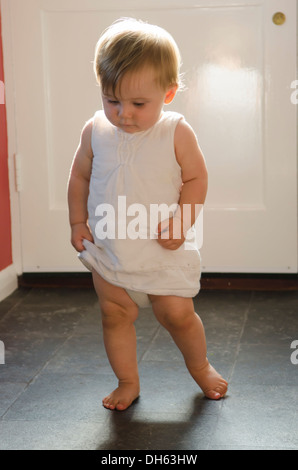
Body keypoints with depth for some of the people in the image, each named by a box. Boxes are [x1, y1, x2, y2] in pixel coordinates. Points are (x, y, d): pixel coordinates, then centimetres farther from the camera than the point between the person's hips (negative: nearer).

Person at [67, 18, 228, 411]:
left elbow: (196, 178, -6)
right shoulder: (95, 131, -4)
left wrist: (181, 222, -17)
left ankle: (200, 366, 31)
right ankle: (128, 382, 26)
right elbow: (79, 177, 9)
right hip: (108, 249, 3)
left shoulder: (177, 133, -12)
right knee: (114, 314, 8)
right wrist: (77, 221, 4)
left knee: (178, 313, 3)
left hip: (164, 250, -3)